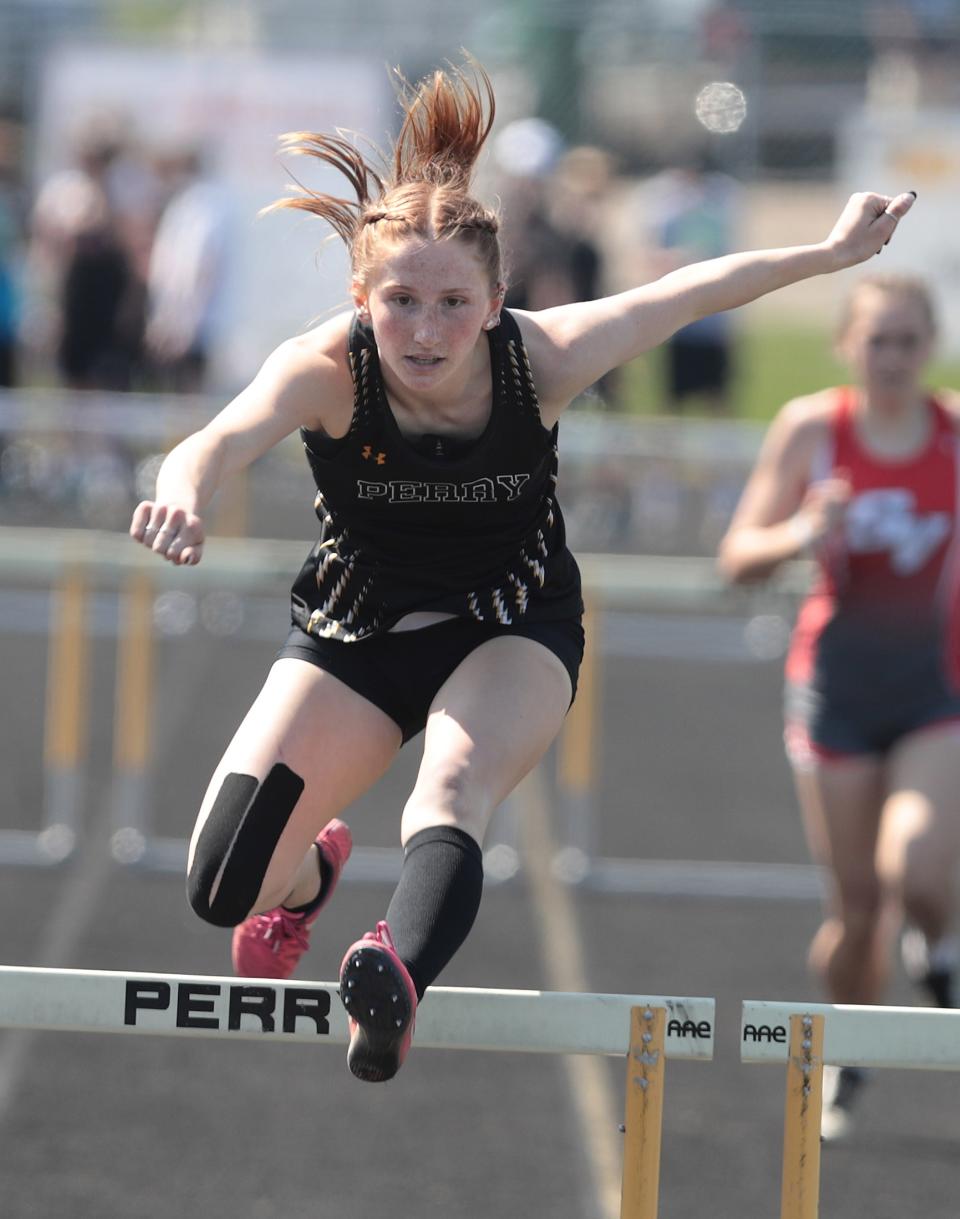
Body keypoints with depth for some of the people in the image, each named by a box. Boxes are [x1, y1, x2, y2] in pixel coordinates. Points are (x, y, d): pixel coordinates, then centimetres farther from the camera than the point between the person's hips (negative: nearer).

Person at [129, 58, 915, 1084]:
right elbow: (227, 437, -50)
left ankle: (401, 968, -61)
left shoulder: (543, 357, -25)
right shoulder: (327, 370, -29)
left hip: (511, 629, -1)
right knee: (225, 886, -6)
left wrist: (834, 251, 2)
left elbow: (692, 293, -8)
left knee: (454, 785, -34)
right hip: (353, 632, 1)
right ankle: (311, 871, 32)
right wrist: (185, 491, -74)